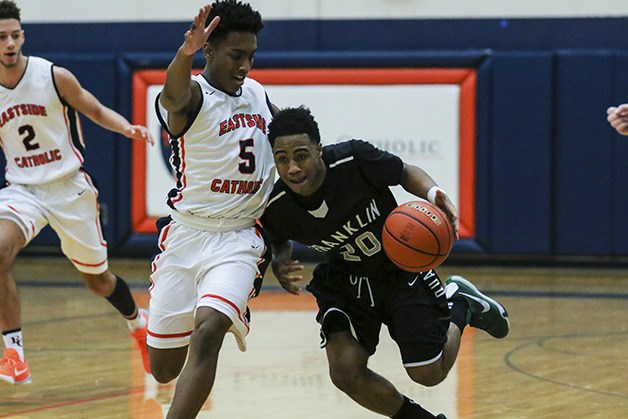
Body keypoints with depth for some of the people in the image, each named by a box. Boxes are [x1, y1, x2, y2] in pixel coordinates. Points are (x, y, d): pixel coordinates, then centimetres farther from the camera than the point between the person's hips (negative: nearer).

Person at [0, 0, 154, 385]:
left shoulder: (54, 77, -11)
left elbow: (97, 111, 1)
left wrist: (128, 128, -16)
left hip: (69, 187, -1)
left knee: (98, 278, 13)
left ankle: (139, 323, 47)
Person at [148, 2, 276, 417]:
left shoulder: (257, 94, 8)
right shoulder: (193, 93, -10)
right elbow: (175, 97, -38)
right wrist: (185, 53, -60)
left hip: (240, 239, 2)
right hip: (187, 235, -2)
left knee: (207, 330, -27)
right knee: (164, 369, 9)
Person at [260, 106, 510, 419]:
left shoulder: (354, 159, -32)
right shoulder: (275, 208, -22)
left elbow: (406, 173, -11)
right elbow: (280, 241, 4)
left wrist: (433, 193, -32)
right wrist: (279, 264, -19)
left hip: (402, 272, -2)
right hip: (345, 283, 2)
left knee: (429, 374, 2)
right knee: (345, 372, -15)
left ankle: (461, 305, 35)